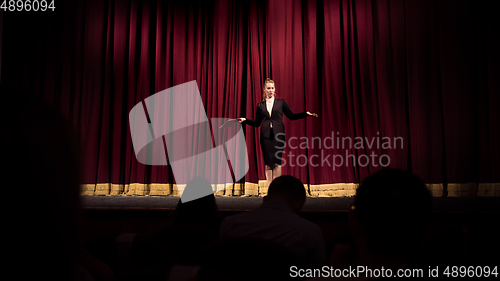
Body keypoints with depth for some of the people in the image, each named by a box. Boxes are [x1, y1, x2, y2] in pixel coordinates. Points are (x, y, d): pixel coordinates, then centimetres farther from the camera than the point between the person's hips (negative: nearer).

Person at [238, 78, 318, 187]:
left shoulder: (281, 102, 9)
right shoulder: (260, 105, 11)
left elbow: (291, 116, 10)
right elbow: (257, 123, 12)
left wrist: (306, 113, 2)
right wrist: (245, 120, -1)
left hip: (278, 135, -1)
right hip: (266, 136, 1)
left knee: (277, 161, -6)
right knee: (268, 162, -1)